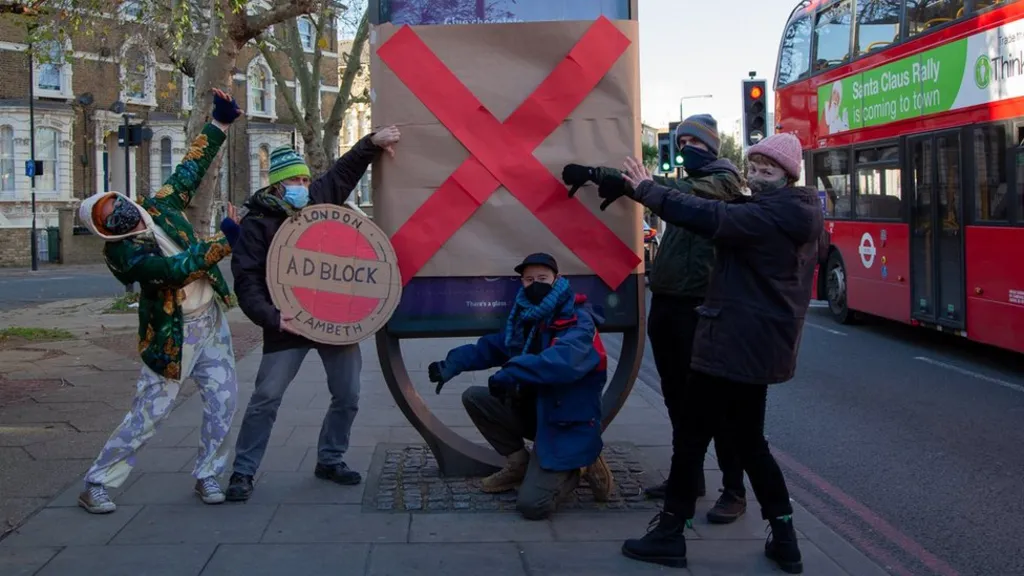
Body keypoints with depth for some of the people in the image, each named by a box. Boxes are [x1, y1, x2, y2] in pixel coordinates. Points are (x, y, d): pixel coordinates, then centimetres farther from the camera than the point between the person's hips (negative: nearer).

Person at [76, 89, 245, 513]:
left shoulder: (158, 207, 0)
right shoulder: (122, 253, -20)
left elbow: (190, 170, 11)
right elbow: (176, 267, -31)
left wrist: (219, 124, 10)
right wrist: (223, 241, -29)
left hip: (211, 321, 7)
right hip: (173, 336, -6)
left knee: (222, 402, 3)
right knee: (149, 413, -2)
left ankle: (207, 475, 19)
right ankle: (96, 486, 11)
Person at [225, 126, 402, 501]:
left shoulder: (320, 197, 6)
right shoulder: (258, 223, -7)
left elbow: (346, 168, 23)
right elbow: (246, 280, -13)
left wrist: (372, 142, 12)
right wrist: (271, 318, -25)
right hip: (289, 325, -5)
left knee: (347, 397, 9)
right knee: (265, 399, -5)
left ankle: (330, 461, 27)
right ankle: (243, 471, 7)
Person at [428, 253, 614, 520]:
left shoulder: (578, 321, -20)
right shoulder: (525, 317, 4)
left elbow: (565, 361, -40)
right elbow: (490, 347, 9)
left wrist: (513, 372, -46)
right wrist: (452, 364, -7)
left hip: (567, 423, -8)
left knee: (532, 505, -19)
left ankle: (579, 469, 10)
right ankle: (519, 465, 11)